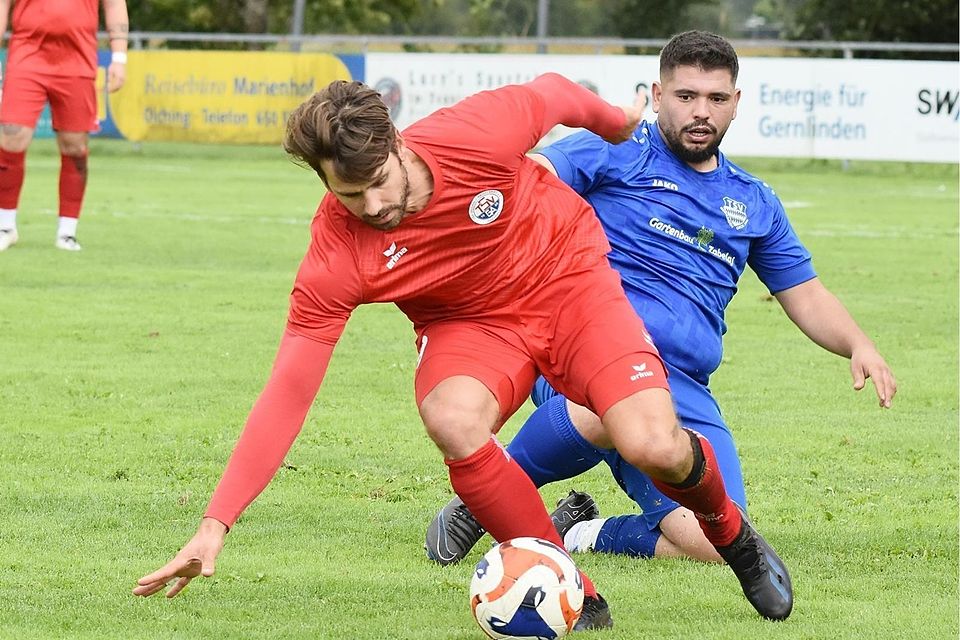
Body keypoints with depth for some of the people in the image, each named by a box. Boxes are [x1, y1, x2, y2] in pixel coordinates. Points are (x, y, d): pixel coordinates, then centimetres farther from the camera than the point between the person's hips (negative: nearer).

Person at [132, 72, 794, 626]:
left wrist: (619, 123, 16)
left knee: (653, 445, -23)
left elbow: (553, 92, -6)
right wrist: (215, 524, -31)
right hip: (467, 323, 1)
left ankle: (734, 537, 15)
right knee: (452, 420, -34)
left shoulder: (473, 136, -30)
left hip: (568, 274, 0)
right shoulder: (335, 258, -27)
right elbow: (287, 393, -25)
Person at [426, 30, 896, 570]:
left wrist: (859, 346, 11)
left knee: (713, 545, -16)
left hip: (683, 389, 5)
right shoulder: (616, 154, 8)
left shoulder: (754, 204, 25)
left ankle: (581, 535, 13)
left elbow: (806, 297, 30)